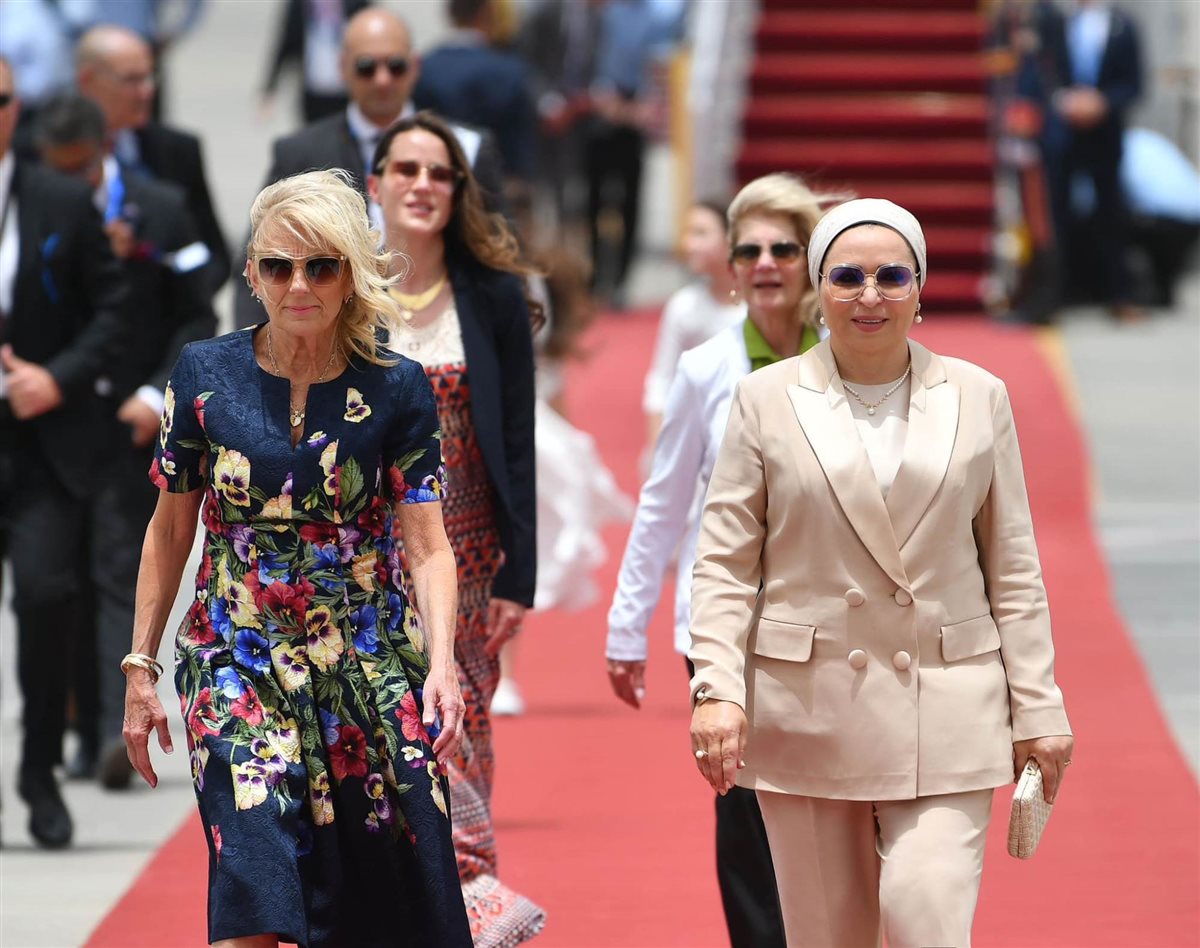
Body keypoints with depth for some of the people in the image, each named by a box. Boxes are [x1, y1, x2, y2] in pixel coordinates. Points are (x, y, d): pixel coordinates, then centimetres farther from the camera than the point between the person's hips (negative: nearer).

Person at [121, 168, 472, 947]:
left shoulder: (396, 391, -3)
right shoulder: (206, 376, -1)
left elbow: (428, 546, -6)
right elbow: (171, 529, 7)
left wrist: (442, 664, -21)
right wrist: (141, 666, 6)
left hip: (370, 670, 1)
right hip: (238, 665, -1)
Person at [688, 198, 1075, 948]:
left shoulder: (978, 398, 7)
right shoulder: (767, 400, 4)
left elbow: (1014, 570, 8)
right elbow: (725, 563, 4)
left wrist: (1038, 710, 4)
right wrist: (716, 688, -9)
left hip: (946, 714, 0)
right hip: (807, 709, 0)